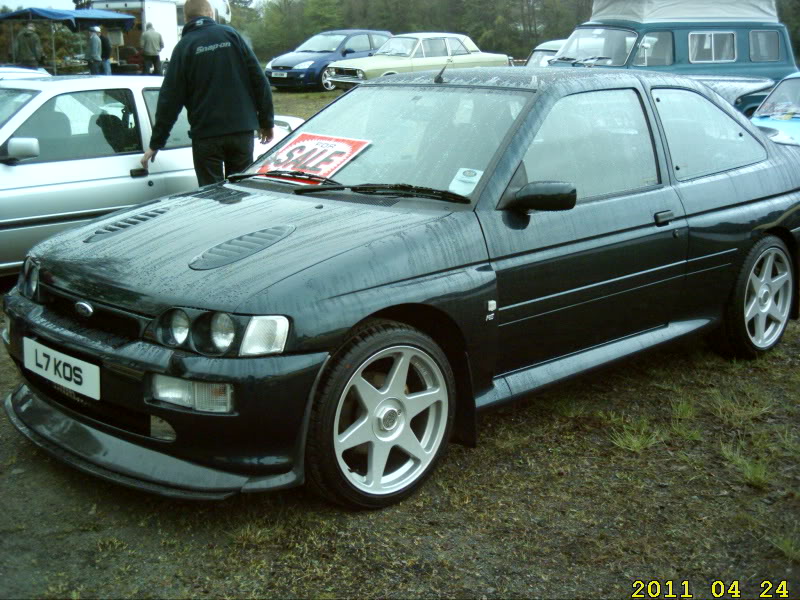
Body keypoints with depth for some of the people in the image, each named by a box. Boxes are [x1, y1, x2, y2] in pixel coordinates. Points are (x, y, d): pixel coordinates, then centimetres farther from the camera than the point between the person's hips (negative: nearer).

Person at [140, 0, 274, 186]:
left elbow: (169, 99, -1)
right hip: (242, 130, 2)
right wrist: (266, 122, 8)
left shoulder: (184, 47, 1)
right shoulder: (231, 35, 4)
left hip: (206, 135, -2)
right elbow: (259, 80, 0)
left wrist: (156, 143, 3)